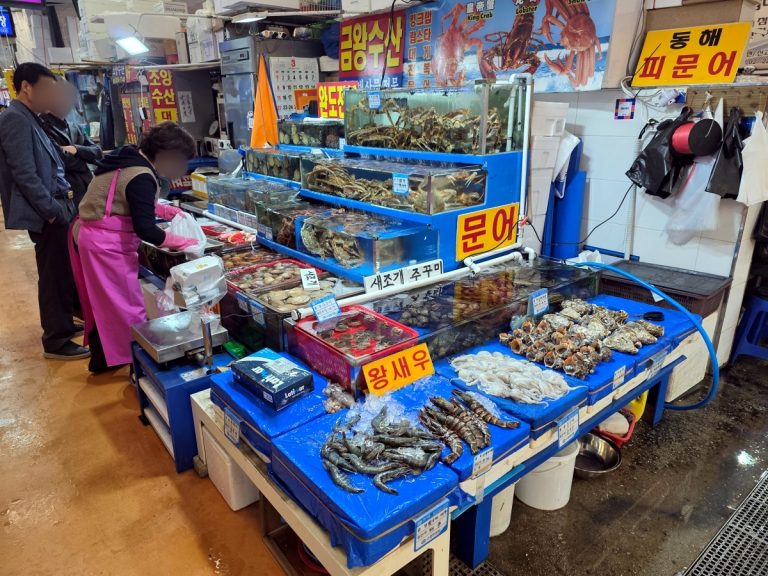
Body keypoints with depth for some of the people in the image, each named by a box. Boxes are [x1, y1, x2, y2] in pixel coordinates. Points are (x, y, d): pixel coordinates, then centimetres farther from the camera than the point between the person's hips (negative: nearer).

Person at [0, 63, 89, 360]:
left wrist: (64, 192, 15)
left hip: (54, 209, 10)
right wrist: (51, 209, -19)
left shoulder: (29, 120, 18)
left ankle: (63, 323, 33)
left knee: (62, 274, 19)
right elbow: (24, 174, -21)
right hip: (46, 215, -10)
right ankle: (56, 342, 7)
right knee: (55, 277, -3)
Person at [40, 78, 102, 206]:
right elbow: (62, 159, -15)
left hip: (88, 191, 7)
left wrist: (76, 149, -9)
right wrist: (85, 166, 2)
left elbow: (97, 153, 9)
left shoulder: (75, 128, 19)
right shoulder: (43, 126, -5)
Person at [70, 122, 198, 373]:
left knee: (103, 302, 19)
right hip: (106, 245, -10)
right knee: (125, 307, 1)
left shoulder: (128, 159, 8)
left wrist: (165, 210, 13)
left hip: (91, 236, 10)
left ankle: (101, 359, 32)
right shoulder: (141, 177, -21)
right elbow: (144, 229, -26)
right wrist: (181, 242, -18)